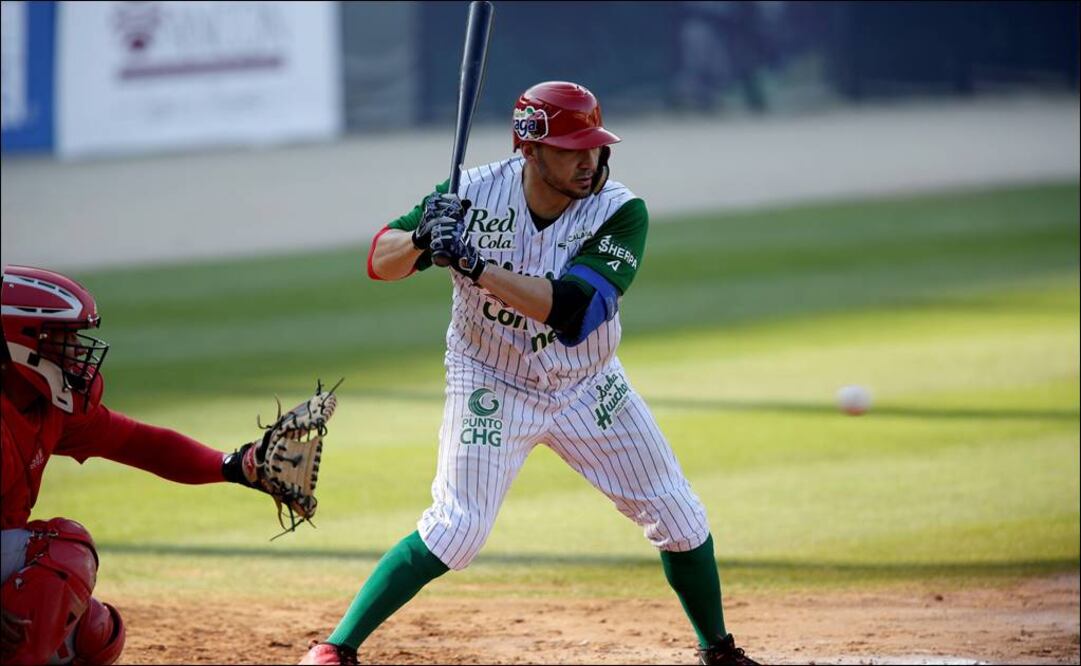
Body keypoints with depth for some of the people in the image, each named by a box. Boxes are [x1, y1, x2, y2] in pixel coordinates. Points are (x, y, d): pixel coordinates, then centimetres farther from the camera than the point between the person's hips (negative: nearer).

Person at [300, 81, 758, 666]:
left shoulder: (620, 212, -21)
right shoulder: (475, 194, -19)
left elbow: (573, 311, -34)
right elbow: (381, 262, -12)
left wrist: (474, 264, -40)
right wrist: (420, 237, -34)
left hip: (589, 391, 2)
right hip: (492, 390, -2)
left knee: (679, 520, 7)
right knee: (456, 530, -18)